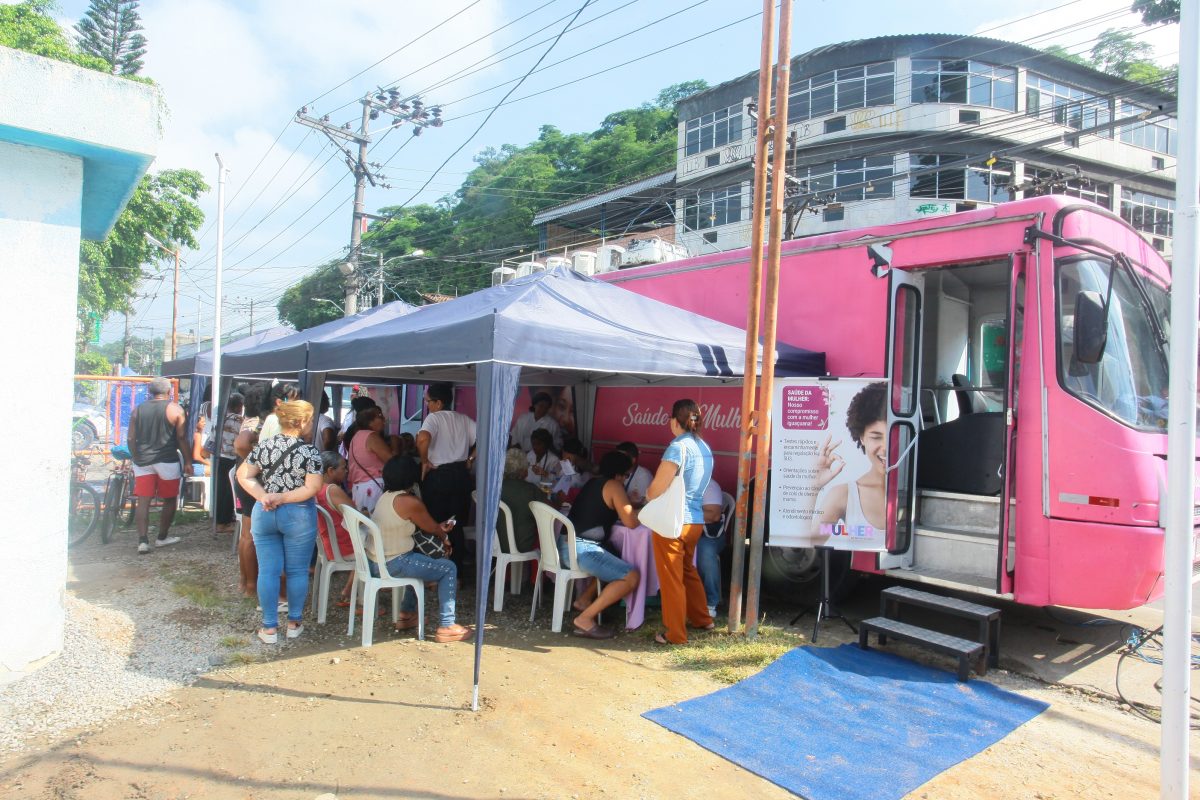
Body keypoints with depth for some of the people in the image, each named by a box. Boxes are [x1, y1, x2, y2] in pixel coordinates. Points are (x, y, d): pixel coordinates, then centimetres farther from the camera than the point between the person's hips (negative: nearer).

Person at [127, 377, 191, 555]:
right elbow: (182, 438, -5)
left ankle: (142, 541, -5)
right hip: (167, 461, -3)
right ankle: (162, 537, 18)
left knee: (143, 502, 4)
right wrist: (188, 462, 1)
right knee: (170, 501, 11)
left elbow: (131, 439, 8)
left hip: (142, 461, 3)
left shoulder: (138, 410, 8)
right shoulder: (175, 409, -2)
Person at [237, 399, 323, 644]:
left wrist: (263, 497, -11)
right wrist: (282, 498, -12)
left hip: (264, 514, 3)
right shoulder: (309, 451, -11)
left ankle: (269, 627, 14)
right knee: (297, 570, 10)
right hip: (298, 516, -3)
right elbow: (311, 489, -17)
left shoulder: (263, 445, 1)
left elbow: (243, 476, -1)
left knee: (268, 570, 8)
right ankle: (293, 623, 20)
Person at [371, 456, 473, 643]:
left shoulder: (387, 496, 9)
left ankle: (406, 614, 36)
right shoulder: (409, 502, -18)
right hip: (392, 564, -9)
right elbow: (431, 528, -3)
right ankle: (446, 626, 0)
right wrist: (444, 534, 18)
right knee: (449, 568, -1)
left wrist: (439, 528, 18)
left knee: (421, 560, 33)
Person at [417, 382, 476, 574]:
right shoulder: (464, 419, 8)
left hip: (438, 475, -5)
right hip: (461, 474, 5)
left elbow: (422, 438, -28)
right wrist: (470, 459, 8)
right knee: (457, 525, 13)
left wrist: (424, 462, -14)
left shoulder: (433, 418, -8)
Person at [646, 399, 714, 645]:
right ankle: (702, 619, 36)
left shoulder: (678, 447, -17)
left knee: (671, 578, 4)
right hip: (696, 521, 8)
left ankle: (675, 634, 14)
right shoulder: (705, 448, 7)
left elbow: (656, 489, -20)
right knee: (688, 570, 25)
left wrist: (647, 495, 3)